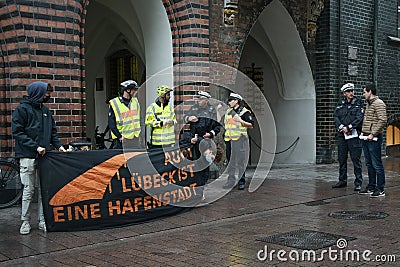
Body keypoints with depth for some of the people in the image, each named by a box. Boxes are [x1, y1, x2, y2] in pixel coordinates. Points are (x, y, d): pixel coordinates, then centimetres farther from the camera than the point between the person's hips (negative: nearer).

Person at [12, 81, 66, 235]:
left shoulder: (45, 110, 15)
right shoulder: (22, 109, -4)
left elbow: (52, 131, 21)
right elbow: (17, 132, -9)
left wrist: (58, 145, 4)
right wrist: (35, 147, -15)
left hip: (44, 156, 5)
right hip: (28, 156, -5)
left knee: (43, 189, 6)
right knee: (28, 190, 0)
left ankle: (42, 221, 12)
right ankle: (25, 221, 11)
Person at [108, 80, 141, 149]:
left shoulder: (135, 101, 10)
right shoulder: (114, 103, -8)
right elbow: (111, 124, -8)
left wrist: (138, 132, 9)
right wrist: (119, 136, -14)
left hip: (135, 138, 6)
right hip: (122, 140, -6)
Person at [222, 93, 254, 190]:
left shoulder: (244, 112, -4)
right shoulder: (228, 112, 18)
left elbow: (251, 125, -9)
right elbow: (223, 123, 29)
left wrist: (240, 121, -18)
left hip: (239, 139, -7)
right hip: (229, 139, 7)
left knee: (240, 162, -4)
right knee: (230, 162, 10)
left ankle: (241, 182, 3)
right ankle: (231, 181, 17)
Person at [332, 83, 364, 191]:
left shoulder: (359, 103, 0)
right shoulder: (340, 104, 12)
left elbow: (359, 118, -10)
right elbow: (336, 116, 4)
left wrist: (348, 127, -16)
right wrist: (341, 127, -12)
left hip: (354, 134, -5)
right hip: (341, 134, 5)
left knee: (356, 159, -3)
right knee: (341, 159, 11)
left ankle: (358, 183, 4)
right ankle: (342, 181, 22)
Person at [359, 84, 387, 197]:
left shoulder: (379, 103, -11)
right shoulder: (368, 104, 18)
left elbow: (382, 120, -20)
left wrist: (373, 134, -20)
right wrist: (363, 132, 13)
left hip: (374, 138, -9)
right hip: (366, 138, 9)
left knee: (377, 164, -5)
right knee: (369, 164, 13)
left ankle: (380, 189, 1)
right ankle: (371, 187, 21)